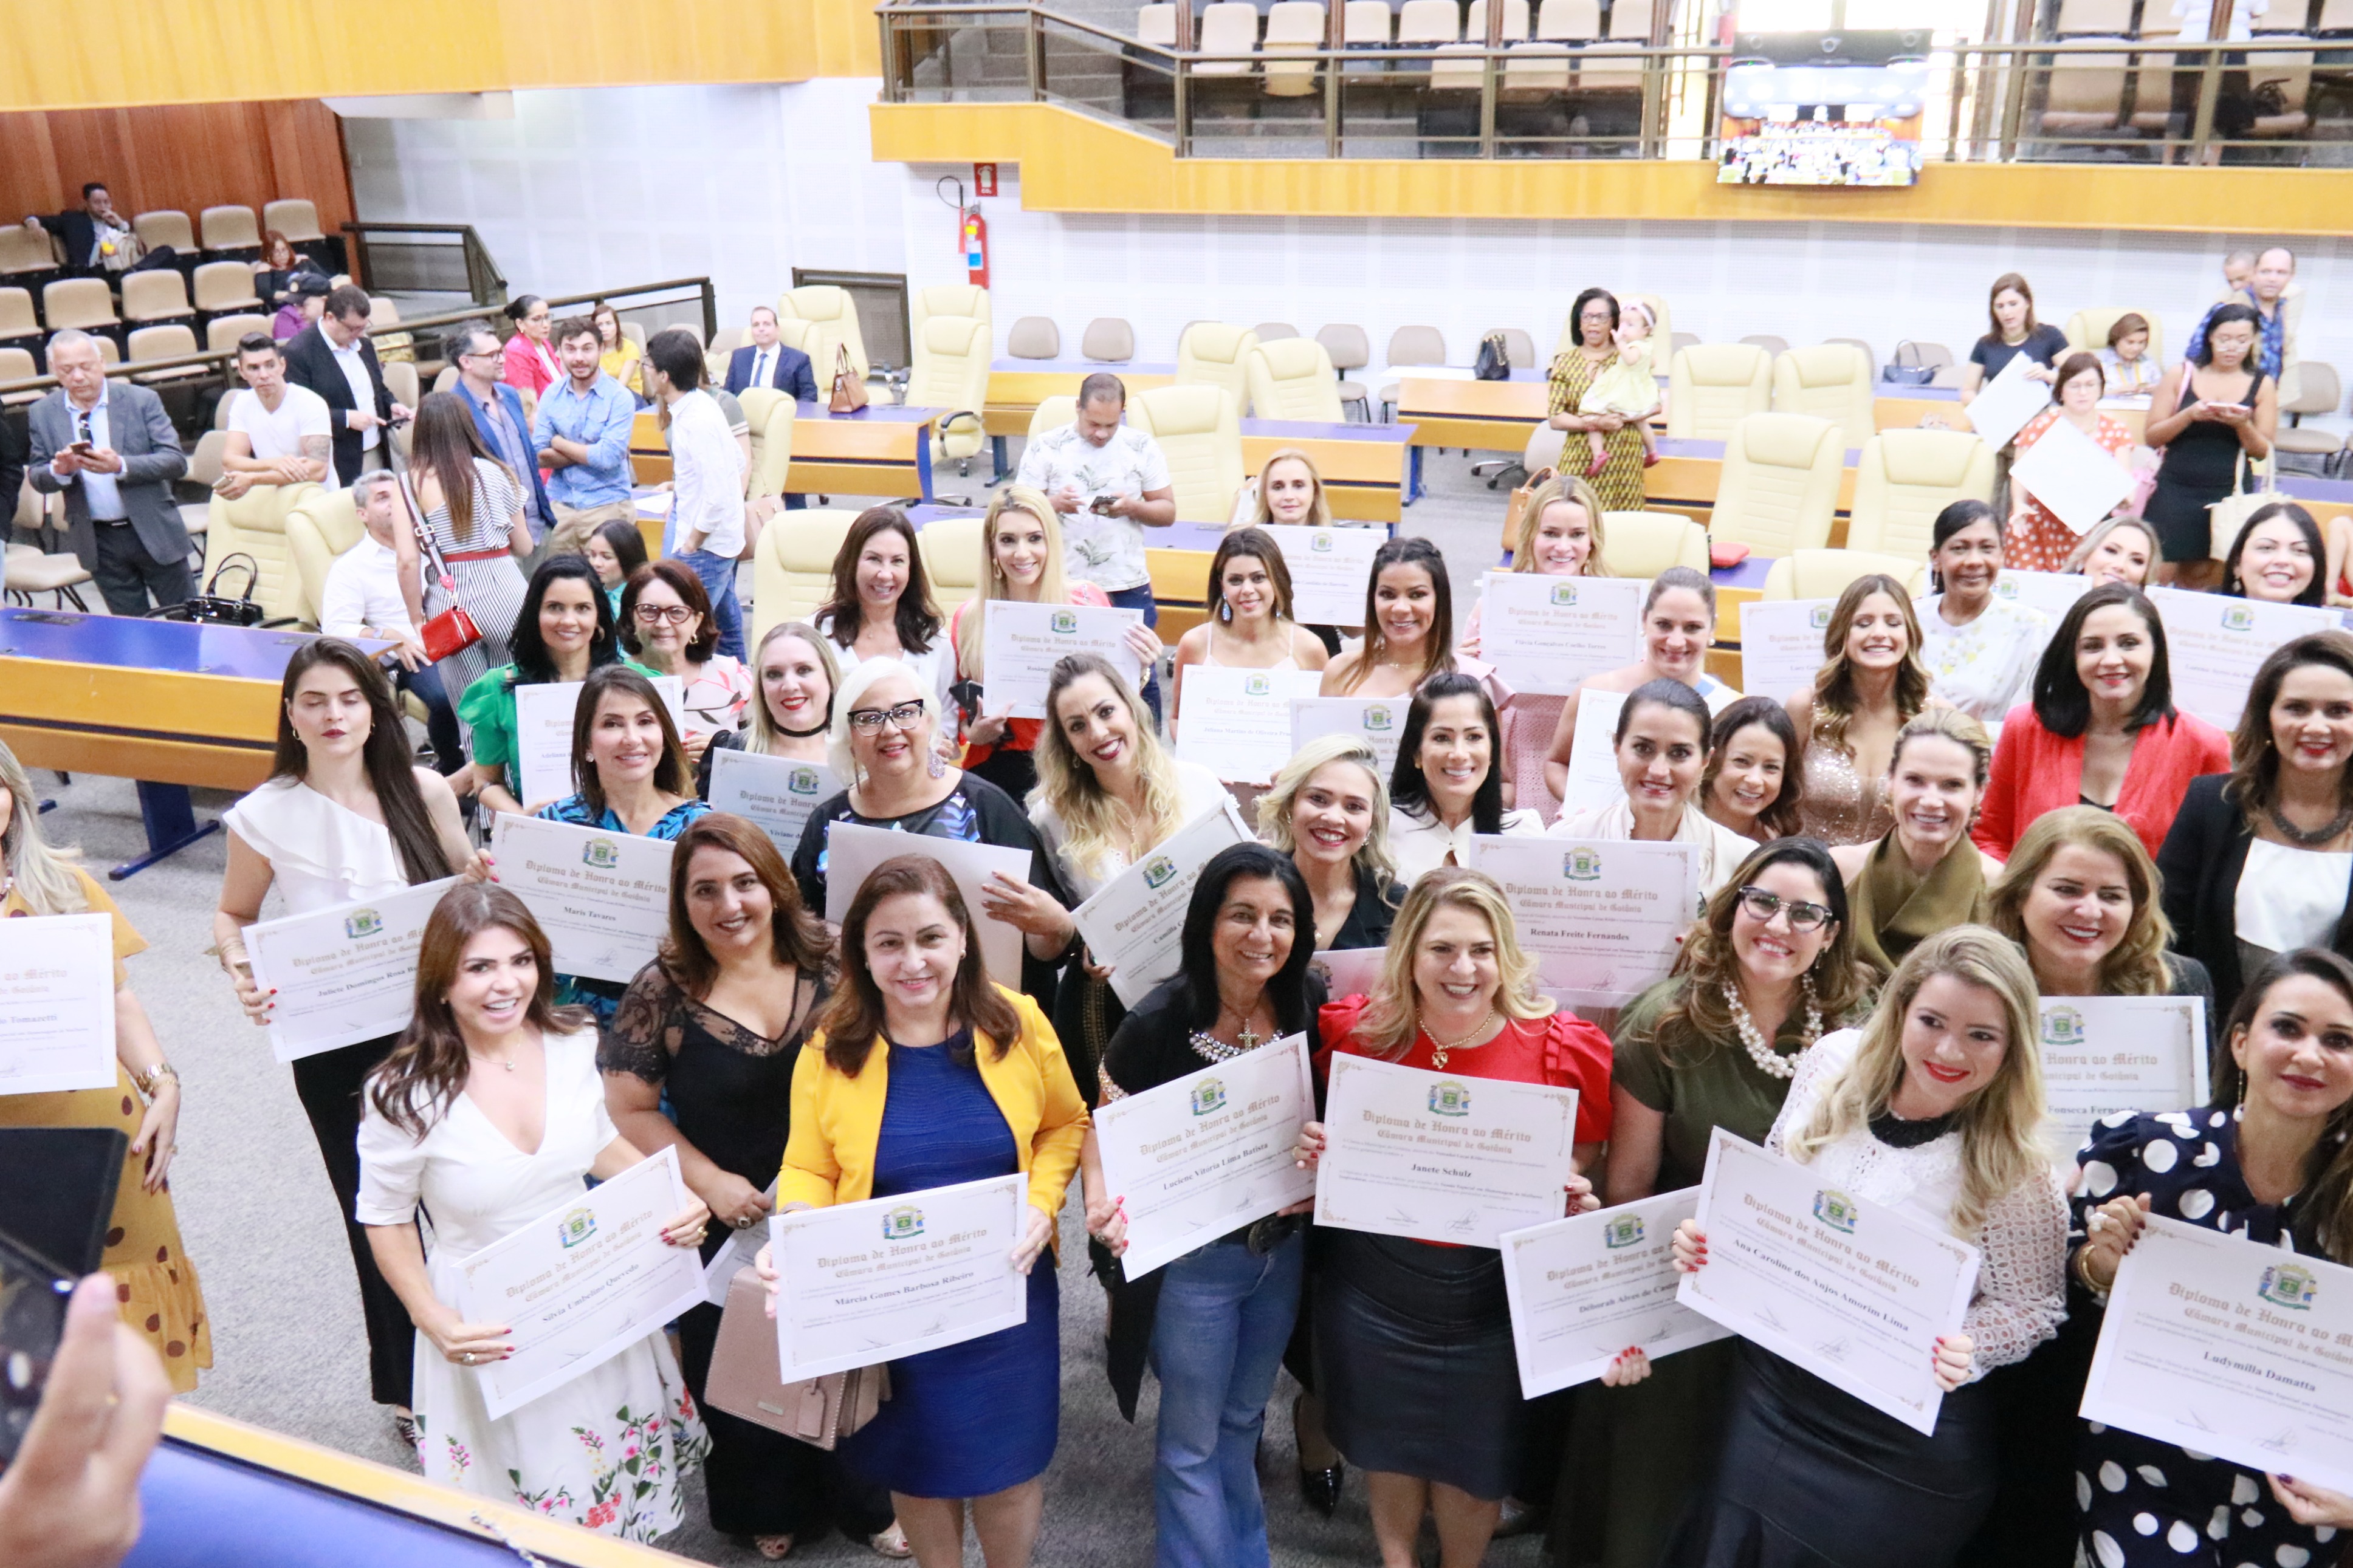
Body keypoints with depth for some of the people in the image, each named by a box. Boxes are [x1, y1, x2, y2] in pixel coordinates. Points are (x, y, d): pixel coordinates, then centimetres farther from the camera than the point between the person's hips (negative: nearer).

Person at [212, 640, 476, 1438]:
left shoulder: (424, 791, -5)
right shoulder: (266, 817, -9)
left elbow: (468, 889, 9)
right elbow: (233, 915, 6)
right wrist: (241, 971, -14)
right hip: (336, 1048, -1)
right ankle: (408, 1388, 33)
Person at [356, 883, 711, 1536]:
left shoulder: (573, 1044, -10)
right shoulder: (403, 1096, -21)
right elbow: (387, 1220, -7)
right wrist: (436, 1323, -18)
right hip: (493, 1327, -3)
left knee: (618, 1467, 21)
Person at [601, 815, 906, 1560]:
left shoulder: (826, 962, -9)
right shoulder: (663, 989, -12)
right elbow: (630, 1108, -5)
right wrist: (711, 1181, -12)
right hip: (729, 1221, -1)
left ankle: (864, 1499, 39)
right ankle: (770, 1509, 42)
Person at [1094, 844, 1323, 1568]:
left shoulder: (1310, 1009, -9)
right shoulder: (1158, 1023, -21)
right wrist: (1109, 1207, -31)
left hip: (1283, 1252, 5)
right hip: (1191, 1259, -4)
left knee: (1242, 1418, 25)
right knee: (1193, 1440, 10)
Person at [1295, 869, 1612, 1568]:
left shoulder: (1567, 1048, -15)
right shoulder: (1357, 1031, -11)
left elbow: (1584, 1179, 2)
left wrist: (1578, 1200, -19)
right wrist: (1315, 1151, -13)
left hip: (1493, 1294, -1)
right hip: (1372, 1285, 1)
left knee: (1472, 1458, 19)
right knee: (1386, 1442, 22)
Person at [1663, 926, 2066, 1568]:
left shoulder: (2017, 1170, -19)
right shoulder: (1834, 1063, -8)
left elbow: (2033, 1305, -8)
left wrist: (1966, 1351, -27)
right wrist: (1711, 1237, -10)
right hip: (1771, 1393, 4)